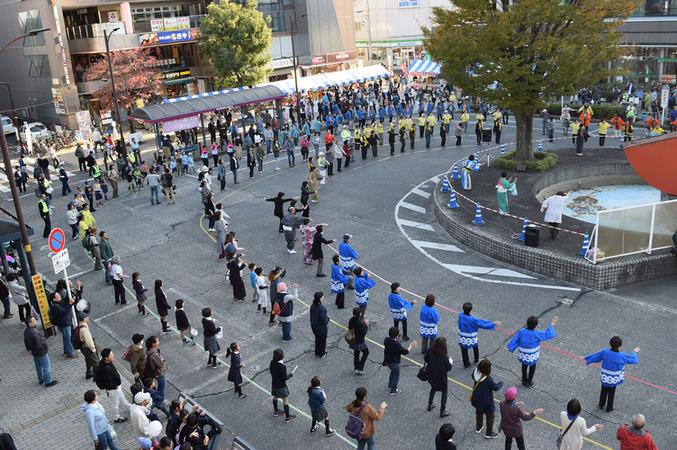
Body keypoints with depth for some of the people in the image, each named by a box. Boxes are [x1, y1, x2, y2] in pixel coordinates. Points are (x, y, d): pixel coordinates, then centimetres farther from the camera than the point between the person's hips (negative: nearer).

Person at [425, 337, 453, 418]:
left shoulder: (431, 350, -18)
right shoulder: (444, 357, -31)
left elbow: (425, 359, -2)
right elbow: (449, 368, -18)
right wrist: (451, 361, 1)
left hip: (431, 375, 5)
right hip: (441, 377, -5)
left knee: (433, 388, 31)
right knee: (444, 392, 18)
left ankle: (430, 405, 45)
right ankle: (442, 411, 24)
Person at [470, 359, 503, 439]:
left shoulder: (476, 372, -18)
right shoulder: (488, 378, -36)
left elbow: (472, 376, 6)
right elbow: (496, 387, -21)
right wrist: (501, 383, -3)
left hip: (476, 398, 7)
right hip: (486, 400, -7)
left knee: (479, 412, 30)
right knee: (490, 416, 17)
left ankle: (478, 428, 50)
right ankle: (488, 433, 31)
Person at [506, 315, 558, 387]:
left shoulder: (522, 331, -18)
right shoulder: (536, 334, -27)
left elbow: (515, 340, -11)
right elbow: (547, 334, -17)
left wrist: (510, 348, 1)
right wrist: (552, 325, -9)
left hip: (523, 354, 3)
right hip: (532, 355, -3)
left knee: (524, 366, 26)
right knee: (532, 367, 23)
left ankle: (524, 380, 40)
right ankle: (529, 382, 33)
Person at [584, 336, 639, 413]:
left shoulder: (605, 352, -21)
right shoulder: (621, 356, -24)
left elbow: (595, 356, -8)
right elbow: (632, 359, -7)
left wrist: (585, 357, 8)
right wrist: (634, 352, 13)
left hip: (605, 377, 2)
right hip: (614, 378, -2)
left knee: (604, 390, 22)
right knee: (611, 392, 18)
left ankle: (601, 405, 39)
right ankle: (609, 408, 33)